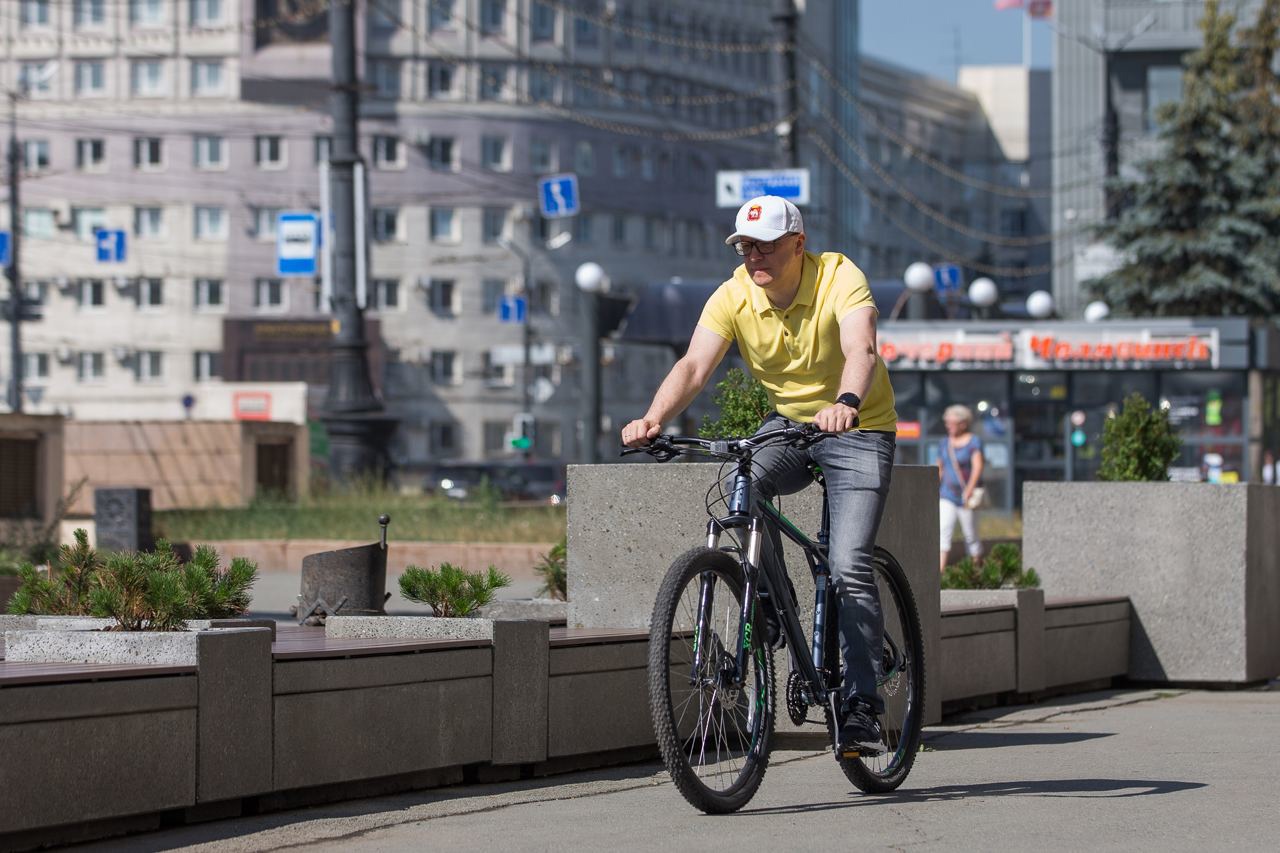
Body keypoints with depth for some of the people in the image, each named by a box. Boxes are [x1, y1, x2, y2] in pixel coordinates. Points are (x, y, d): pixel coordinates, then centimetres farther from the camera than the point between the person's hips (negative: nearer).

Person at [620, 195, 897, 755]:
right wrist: (654, 419, -43)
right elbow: (694, 365, -24)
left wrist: (846, 404, -59)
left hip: (858, 430, -4)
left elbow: (862, 351, -38)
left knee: (849, 567, -17)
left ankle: (860, 705, -10)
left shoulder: (838, 277, -21)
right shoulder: (734, 296, -11)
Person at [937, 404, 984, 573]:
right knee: (943, 529, -14)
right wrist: (934, 492, 17)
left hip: (966, 497, -4)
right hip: (947, 495, 4)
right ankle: (940, 570, -24)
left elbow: (977, 467, -19)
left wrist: (969, 490, -29)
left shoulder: (974, 442, -7)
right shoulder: (945, 443, 11)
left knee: (970, 535, 3)